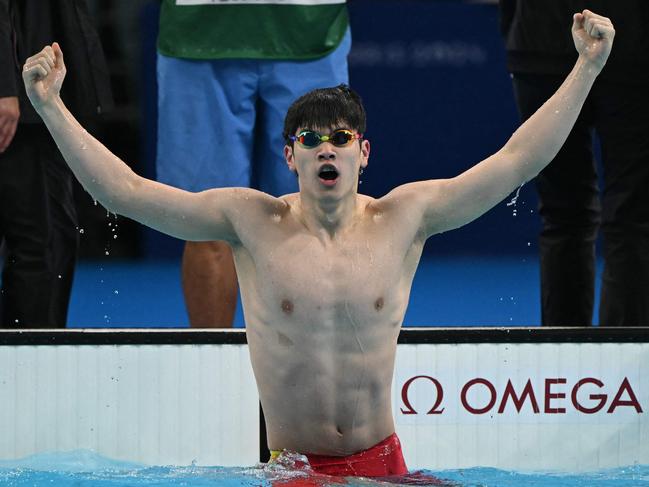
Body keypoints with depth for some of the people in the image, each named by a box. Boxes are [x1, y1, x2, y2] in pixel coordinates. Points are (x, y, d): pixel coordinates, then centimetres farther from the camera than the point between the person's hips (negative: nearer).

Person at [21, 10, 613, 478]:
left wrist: (587, 67, -2)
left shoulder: (404, 218, 0)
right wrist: (51, 106, -10)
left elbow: (518, 160, 2)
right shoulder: (253, 221, -3)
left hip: (381, 463, 2)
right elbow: (123, 189, -4)